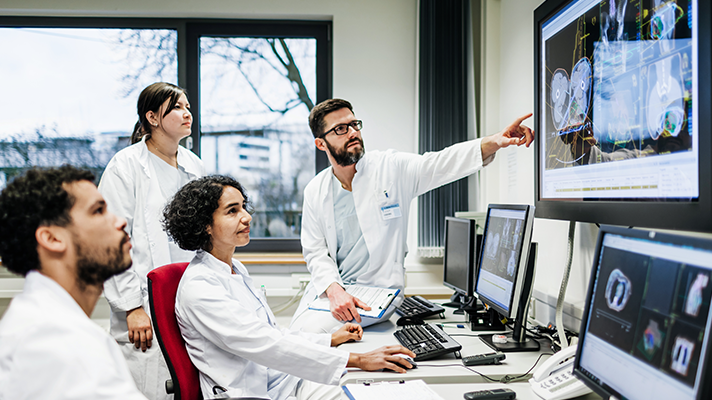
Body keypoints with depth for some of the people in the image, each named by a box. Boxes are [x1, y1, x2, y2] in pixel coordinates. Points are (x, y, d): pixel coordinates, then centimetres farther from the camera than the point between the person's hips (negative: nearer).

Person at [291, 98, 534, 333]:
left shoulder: (390, 167, -4)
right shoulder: (315, 192, 3)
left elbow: (439, 164, -16)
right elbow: (315, 252, 0)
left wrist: (494, 142, -33)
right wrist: (334, 290, -19)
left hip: (378, 289, -3)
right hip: (327, 288, 4)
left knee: (312, 330, -22)